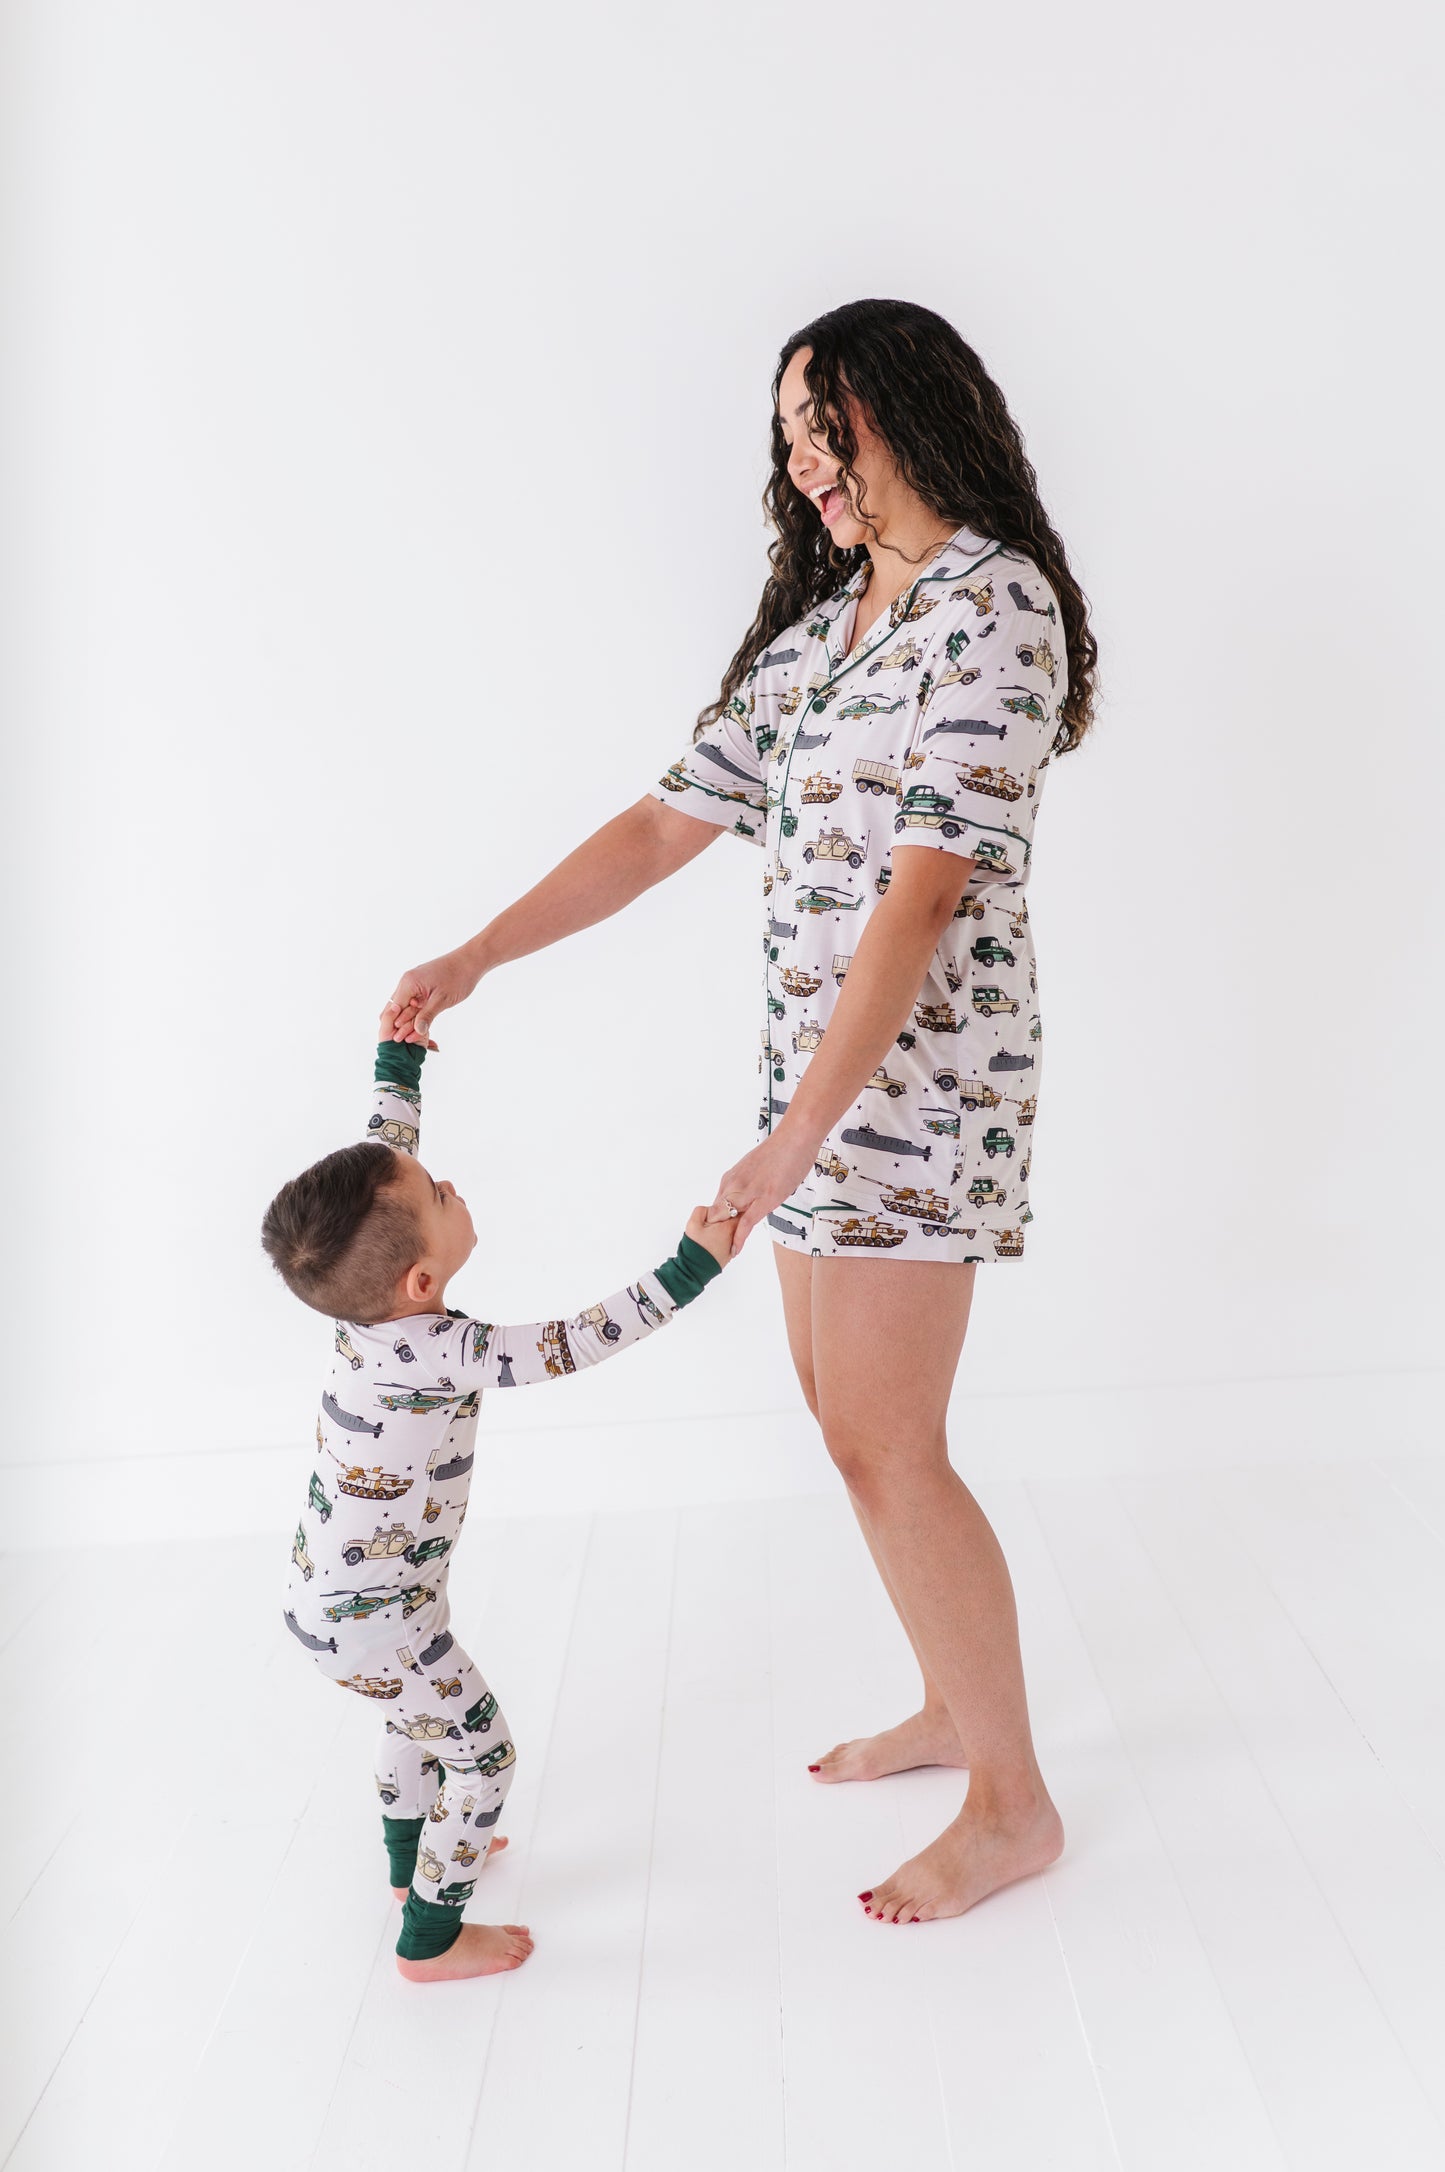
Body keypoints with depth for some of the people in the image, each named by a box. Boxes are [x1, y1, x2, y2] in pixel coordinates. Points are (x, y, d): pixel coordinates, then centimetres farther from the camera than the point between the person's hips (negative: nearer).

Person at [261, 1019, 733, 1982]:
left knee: (421, 1714, 31)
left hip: (332, 1590, 9)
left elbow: (384, 1155, 3)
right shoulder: (434, 1353, -33)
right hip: (373, 1617, -9)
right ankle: (431, 1938, 19)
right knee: (481, 1751, 6)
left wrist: (399, 1054, 13)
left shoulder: (367, 1286, -11)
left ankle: (415, 1858, 50)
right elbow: (570, 1344, -37)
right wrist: (690, 1268, -37)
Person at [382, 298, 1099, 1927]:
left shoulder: (993, 602, -11)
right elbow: (667, 826, 13)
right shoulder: (813, 626, 16)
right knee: (841, 1410, 14)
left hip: (920, 1063, -8)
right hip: (817, 1056, 9)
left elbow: (927, 887, -20)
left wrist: (795, 1137, -24)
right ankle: (955, 1705, 33)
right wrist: (470, 961, 7)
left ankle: (1014, 1805, 14)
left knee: (886, 1446, -4)